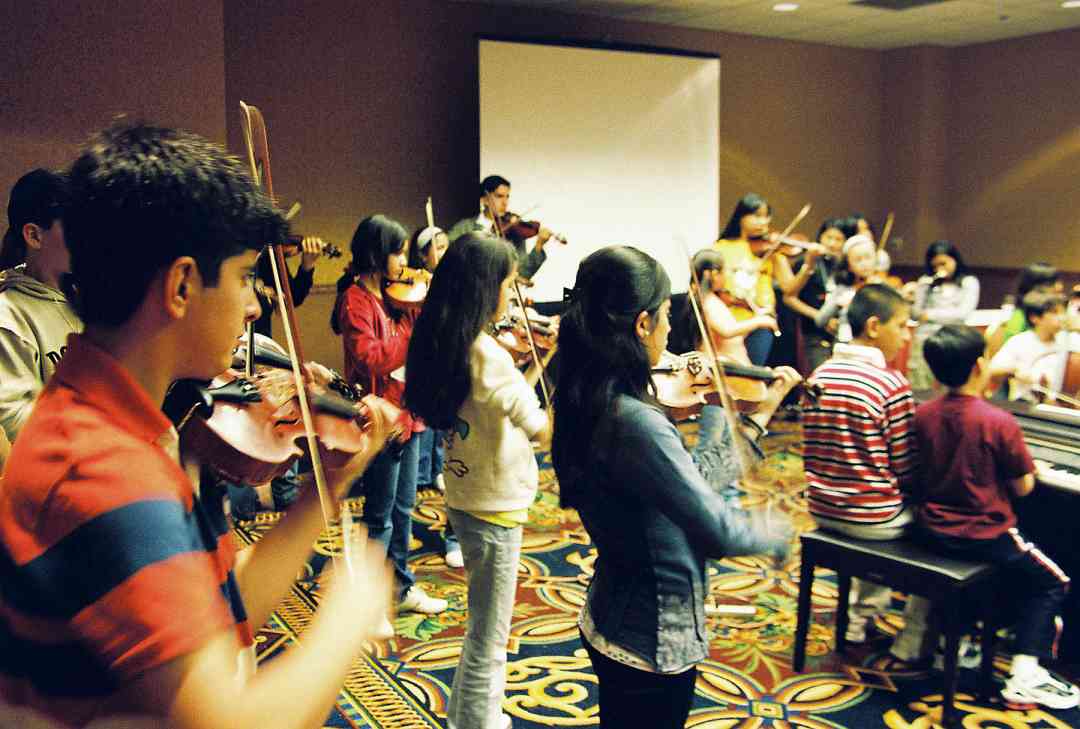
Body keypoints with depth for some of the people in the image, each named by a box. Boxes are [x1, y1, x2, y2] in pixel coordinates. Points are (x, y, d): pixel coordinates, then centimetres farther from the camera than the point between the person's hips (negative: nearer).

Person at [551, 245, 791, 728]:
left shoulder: (584, 404, -2)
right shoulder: (635, 423, -31)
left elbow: (689, 483, 6)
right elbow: (719, 533, -25)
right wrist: (775, 534, -4)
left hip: (610, 621, 9)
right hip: (655, 641, -9)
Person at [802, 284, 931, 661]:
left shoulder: (819, 375, 1)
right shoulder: (892, 383, -18)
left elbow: (811, 456, 7)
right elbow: (907, 472, -13)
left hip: (822, 509, 7)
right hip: (874, 517, -7)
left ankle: (859, 619, 39)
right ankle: (914, 642, 21)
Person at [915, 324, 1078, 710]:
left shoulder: (923, 415, -5)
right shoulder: (1000, 423, -19)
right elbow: (1023, 487, -9)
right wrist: (1030, 469, 12)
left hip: (934, 530, 6)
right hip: (983, 535, -6)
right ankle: (1026, 675, 4)